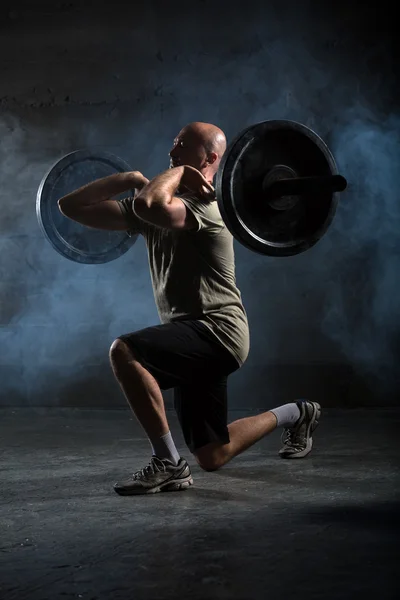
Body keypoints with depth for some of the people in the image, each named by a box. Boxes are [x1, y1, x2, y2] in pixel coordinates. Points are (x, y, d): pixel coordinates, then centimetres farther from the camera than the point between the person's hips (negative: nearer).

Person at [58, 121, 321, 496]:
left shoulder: (204, 203, -14)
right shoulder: (164, 206, 10)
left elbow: (147, 204, -38)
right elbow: (72, 206, 8)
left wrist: (178, 171, -19)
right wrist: (130, 179, 1)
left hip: (215, 332, -9)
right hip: (195, 339, 9)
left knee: (124, 352, -31)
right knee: (212, 458, 16)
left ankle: (168, 464, -19)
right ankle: (295, 415, 39)